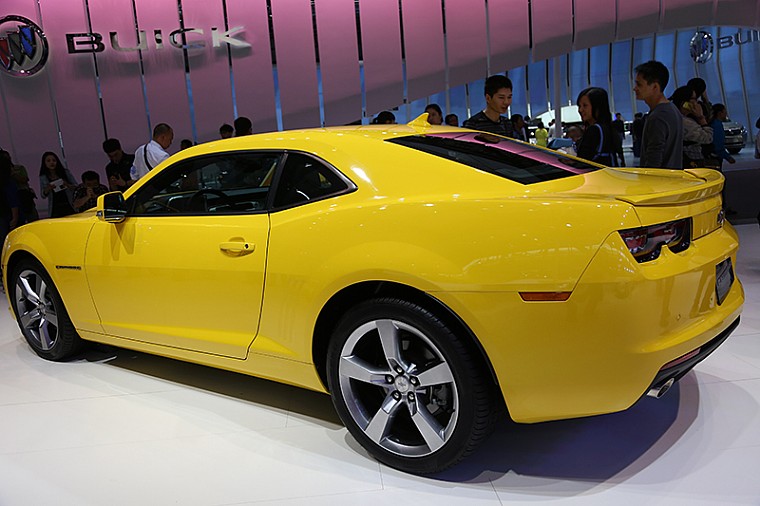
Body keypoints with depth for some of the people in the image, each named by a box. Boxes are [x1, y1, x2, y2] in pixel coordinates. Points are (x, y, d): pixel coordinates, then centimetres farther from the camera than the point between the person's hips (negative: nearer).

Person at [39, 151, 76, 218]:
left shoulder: (65, 172, 6)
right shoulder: (43, 178, 9)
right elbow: (43, 196, 10)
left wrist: (68, 185, -15)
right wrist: (47, 190, -11)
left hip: (69, 207, 0)